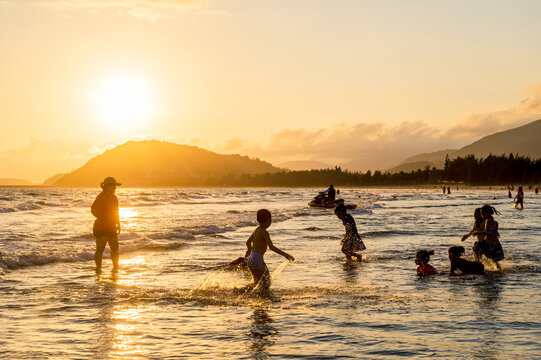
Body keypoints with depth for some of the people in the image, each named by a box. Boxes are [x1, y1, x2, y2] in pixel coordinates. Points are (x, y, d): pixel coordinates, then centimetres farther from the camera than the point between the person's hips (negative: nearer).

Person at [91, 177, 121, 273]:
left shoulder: (113, 197, 12)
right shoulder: (101, 197, -15)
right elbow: (93, 210, -29)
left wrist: (118, 224, 26)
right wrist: (100, 217, -48)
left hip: (111, 229, 8)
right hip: (101, 229, -8)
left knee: (115, 248, 12)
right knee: (100, 249, -4)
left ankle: (116, 267, 23)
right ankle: (98, 268, 3)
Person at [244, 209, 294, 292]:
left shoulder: (256, 230, 14)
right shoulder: (264, 232, -12)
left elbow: (248, 242, 30)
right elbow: (271, 247, -24)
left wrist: (249, 250, 51)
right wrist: (285, 254, -24)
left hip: (251, 260, 9)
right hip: (258, 259, -9)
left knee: (258, 283, 20)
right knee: (266, 284, -5)